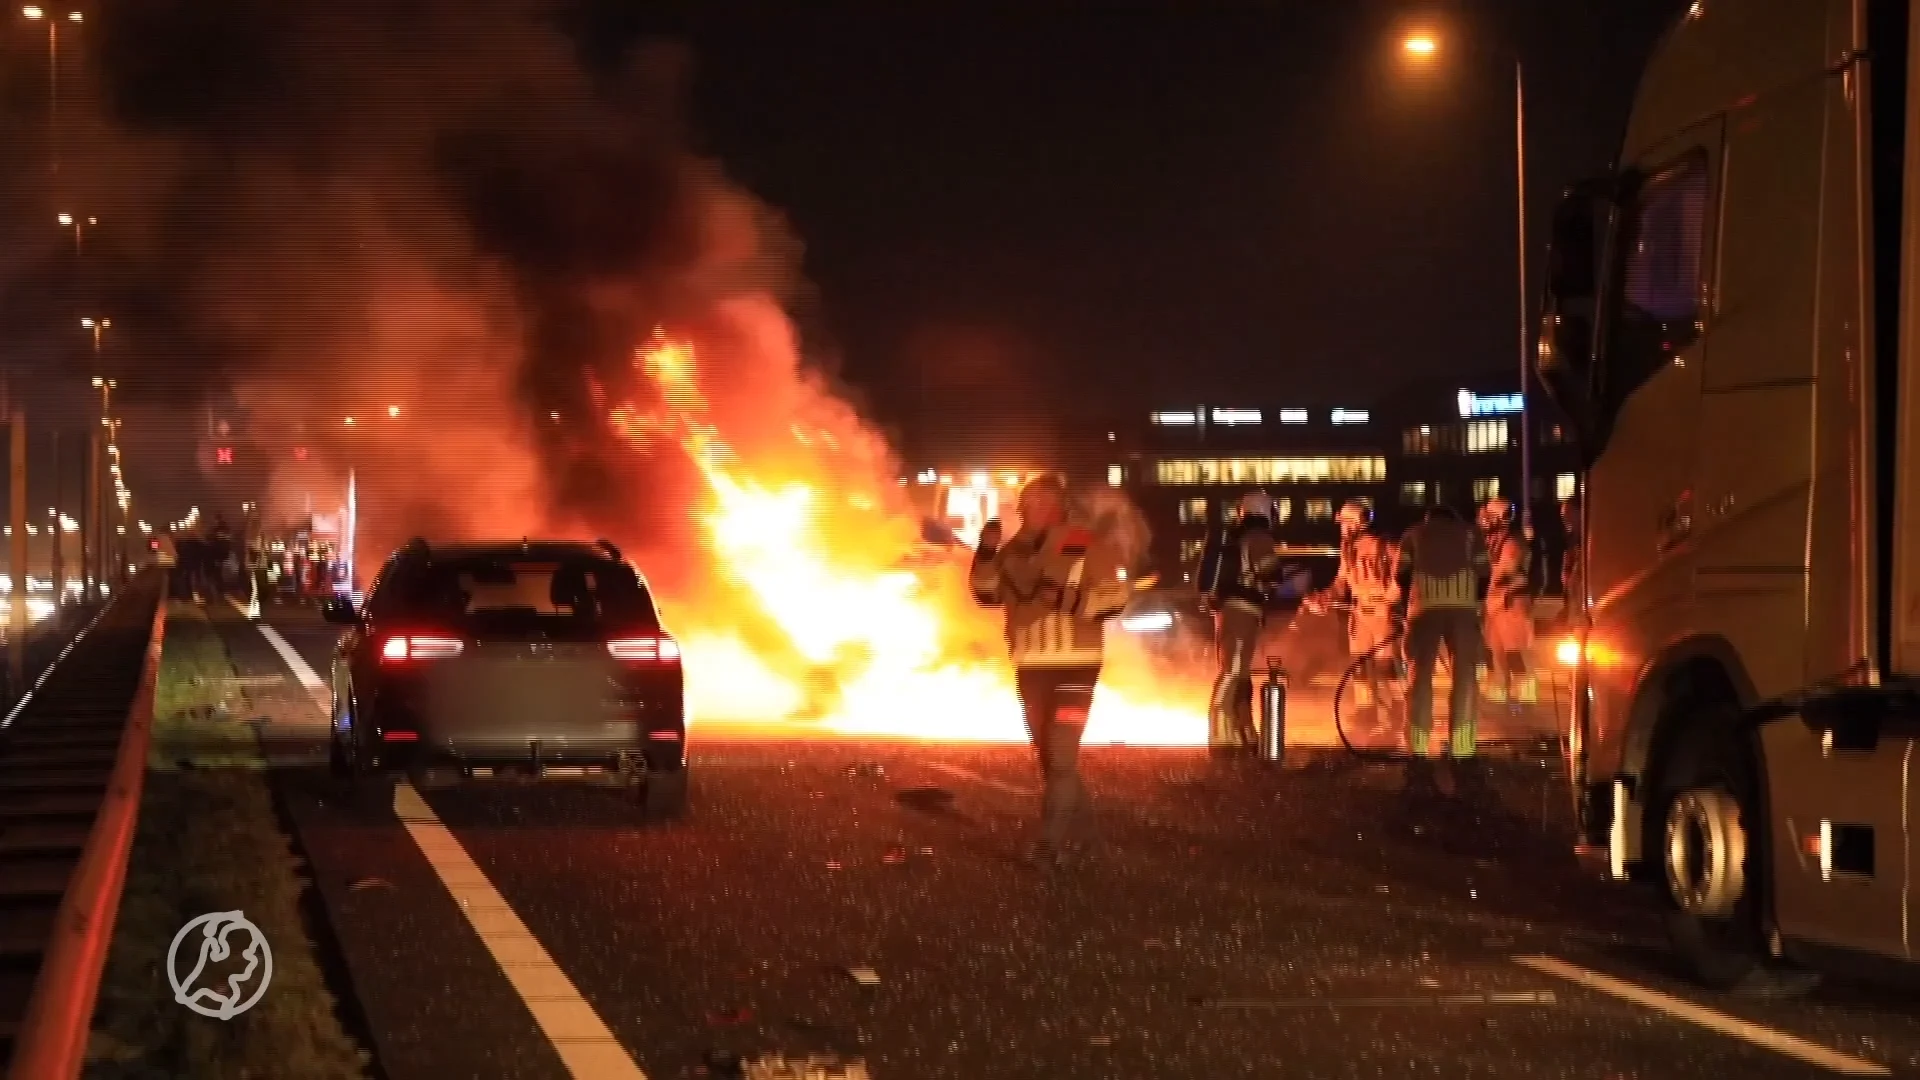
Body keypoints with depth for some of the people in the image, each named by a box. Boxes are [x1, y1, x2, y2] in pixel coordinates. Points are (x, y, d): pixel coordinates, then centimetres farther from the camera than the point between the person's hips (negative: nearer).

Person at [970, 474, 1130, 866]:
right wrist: (986, 552, -9)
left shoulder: (1087, 546, -11)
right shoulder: (1016, 550, 7)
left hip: (1075, 664, -7)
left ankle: (1052, 839, -11)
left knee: (1061, 752, -13)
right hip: (1030, 665, 7)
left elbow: (1113, 599, -13)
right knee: (1045, 753, 14)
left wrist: (1065, 599, -24)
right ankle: (1079, 827, 30)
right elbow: (987, 593, 6)